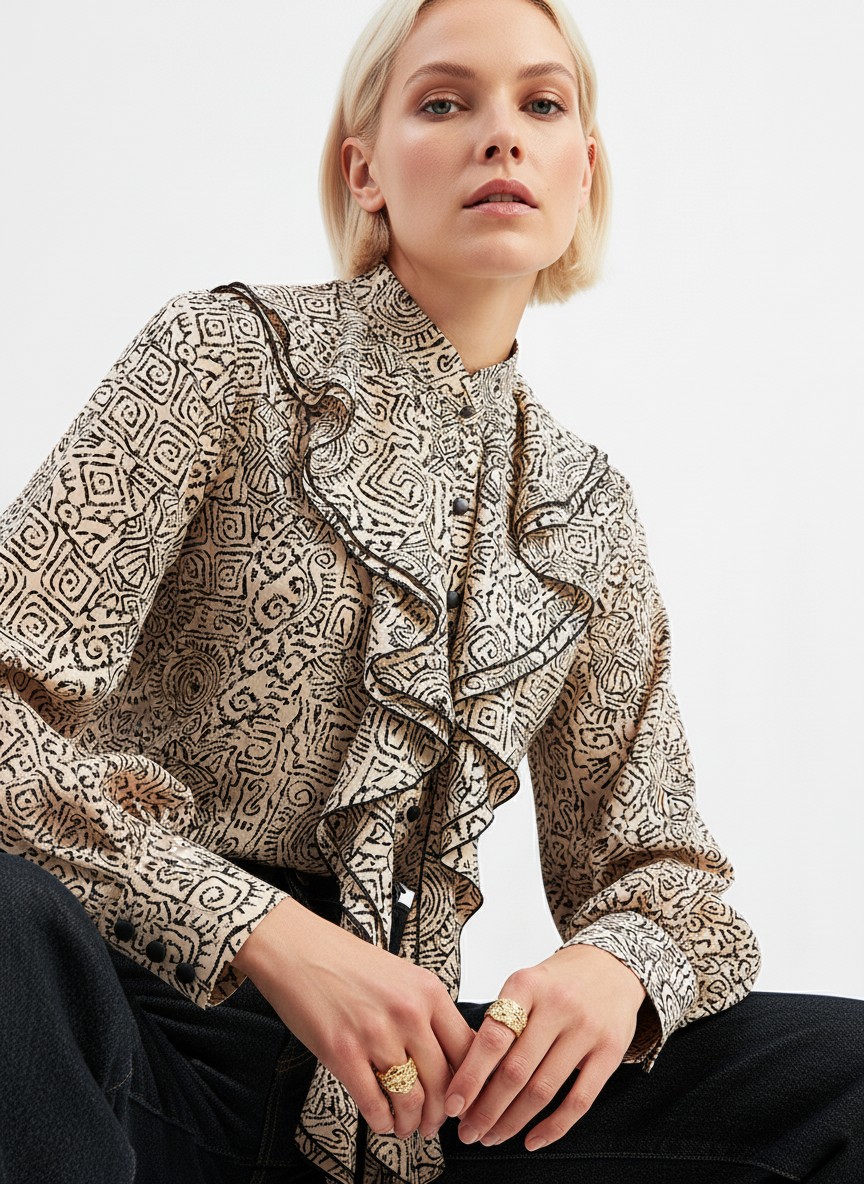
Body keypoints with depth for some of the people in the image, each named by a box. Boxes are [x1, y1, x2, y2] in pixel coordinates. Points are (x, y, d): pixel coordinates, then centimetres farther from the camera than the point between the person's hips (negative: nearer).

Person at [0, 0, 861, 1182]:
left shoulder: (589, 514, 12)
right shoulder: (230, 354, -2)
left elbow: (651, 863, 13)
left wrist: (617, 967, -12)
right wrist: (270, 937, -23)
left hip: (397, 1078, 4)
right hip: (147, 1025, -4)